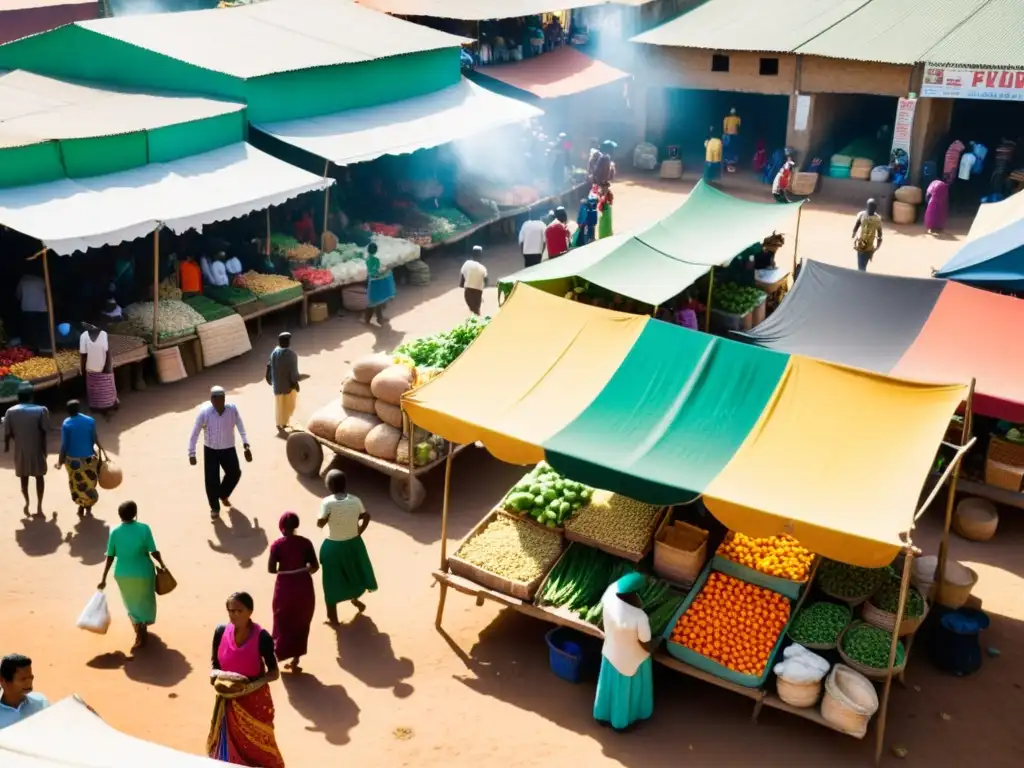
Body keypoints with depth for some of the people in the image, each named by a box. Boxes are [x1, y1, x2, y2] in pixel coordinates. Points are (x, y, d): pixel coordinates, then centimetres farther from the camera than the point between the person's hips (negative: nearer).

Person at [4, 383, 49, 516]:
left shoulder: (11, 411, -6)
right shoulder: (41, 410, -12)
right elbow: (43, 433, -11)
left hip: (20, 450, 1)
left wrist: (6, 446, 16)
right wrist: (44, 450, 0)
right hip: (37, 450, -1)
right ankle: (39, 505, 15)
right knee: (39, 477, 14)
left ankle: (27, 503, 21)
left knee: (23, 477, 20)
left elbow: (7, 433, -2)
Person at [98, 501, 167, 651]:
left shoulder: (115, 532, -10)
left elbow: (110, 557, -7)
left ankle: (140, 634, 28)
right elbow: (154, 551, -11)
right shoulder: (144, 528, -15)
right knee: (145, 602, 23)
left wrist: (104, 579, 1)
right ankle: (142, 632, 37)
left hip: (123, 575, 2)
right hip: (143, 573, -1)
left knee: (132, 604, 22)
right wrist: (162, 565, 6)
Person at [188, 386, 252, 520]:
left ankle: (223, 494, 45)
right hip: (211, 450, -2)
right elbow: (195, 433, -15)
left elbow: (240, 427, -4)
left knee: (235, 474, 13)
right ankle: (214, 508, 23)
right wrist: (192, 453, -15)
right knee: (211, 480, 1)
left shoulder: (232, 409, -19)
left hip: (229, 449, 2)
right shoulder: (204, 412, -23)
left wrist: (246, 445, -2)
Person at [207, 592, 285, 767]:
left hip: (255, 701, -4)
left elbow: (274, 672, -14)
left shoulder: (262, 637, -21)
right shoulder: (221, 632, -9)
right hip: (228, 700, 4)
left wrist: (251, 685, -28)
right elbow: (214, 662, 4)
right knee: (228, 746, 16)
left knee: (257, 748, 10)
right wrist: (214, 674, -17)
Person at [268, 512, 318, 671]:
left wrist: (283, 570, 7)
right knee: (301, 623, 14)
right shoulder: (305, 542, -5)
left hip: (285, 587, -1)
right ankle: (295, 660, 17)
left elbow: (271, 569, -12)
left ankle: (278, 656, 20)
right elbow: (315, 566, -5)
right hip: (303, 586, 1)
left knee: (283, 622, 17)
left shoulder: (277, 545, -10)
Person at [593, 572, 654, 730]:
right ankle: (621, 721, 51)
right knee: (625, 690, 24)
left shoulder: (610, 593, -29)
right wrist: (651, 646, -4)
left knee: (610, 684, 30)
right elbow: (646, 645, -24)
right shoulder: (639, 617, -42)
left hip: (610, 651, 5)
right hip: (631, 658, -5)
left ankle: (602, 715, 55)